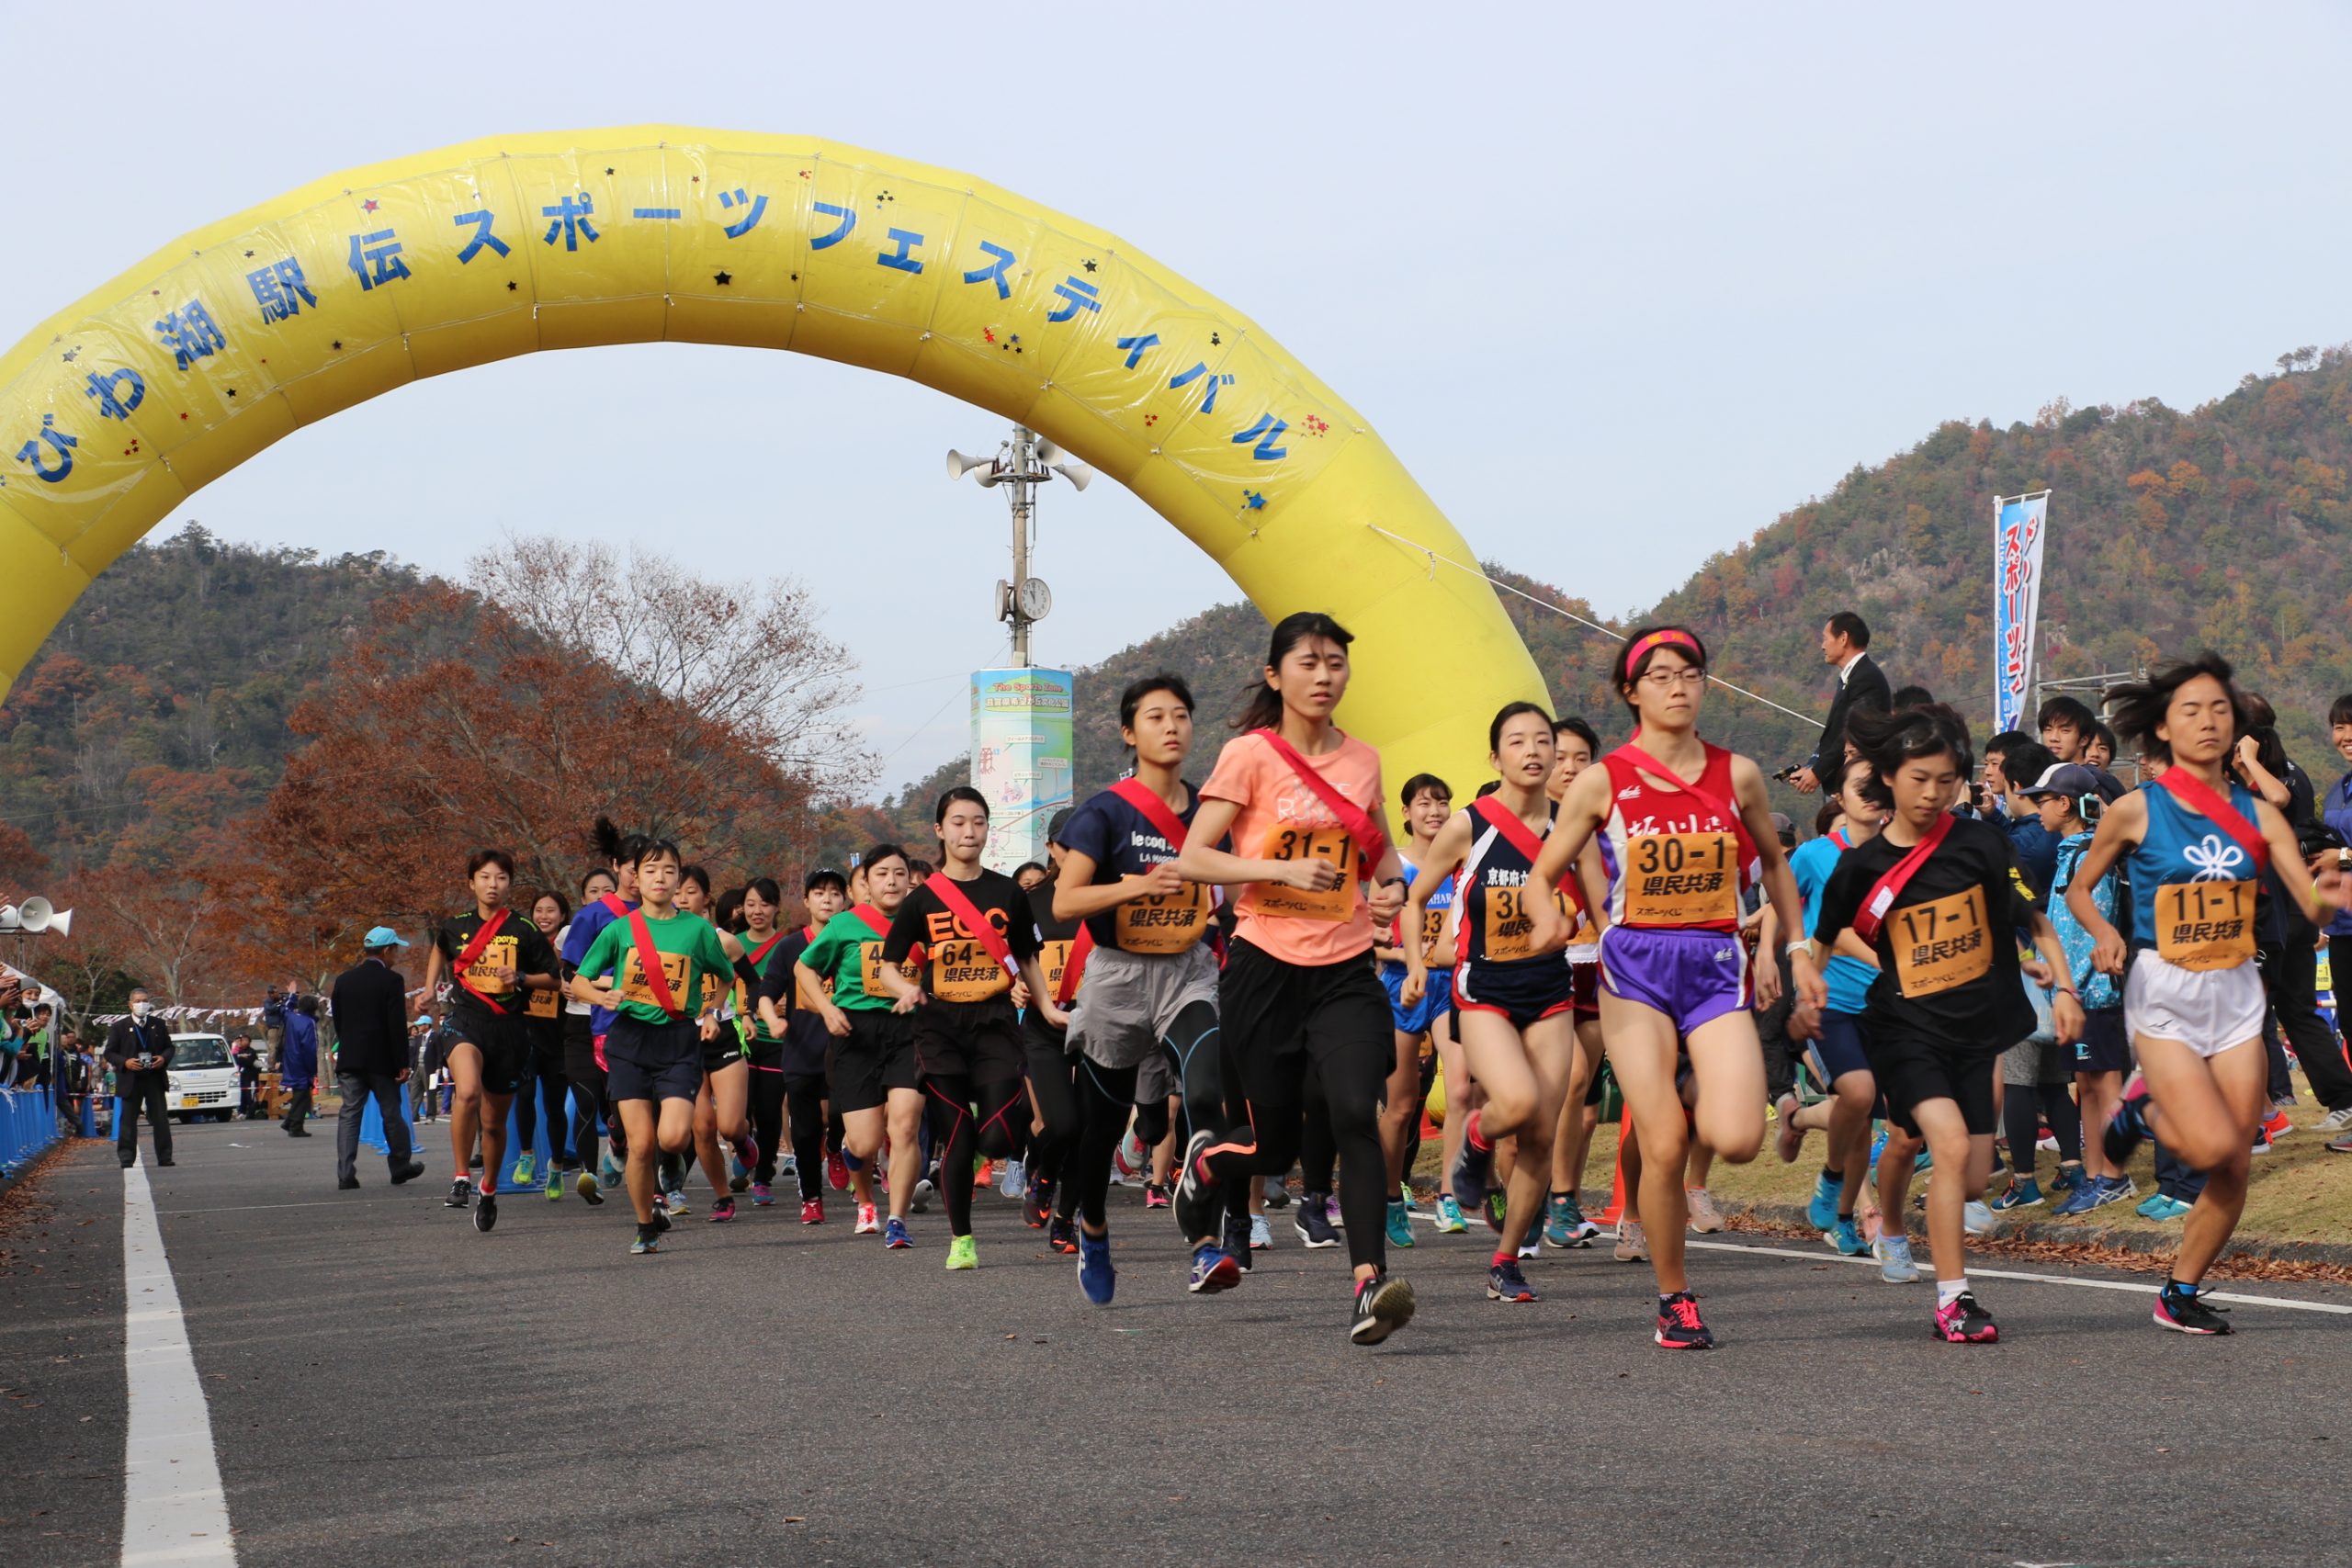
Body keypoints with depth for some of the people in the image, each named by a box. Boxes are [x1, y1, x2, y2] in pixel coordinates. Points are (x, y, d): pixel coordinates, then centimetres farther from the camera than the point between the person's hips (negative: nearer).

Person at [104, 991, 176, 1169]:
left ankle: (164, 1157, 7)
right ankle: (126, 1157, 4)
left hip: (155, 1079, 2)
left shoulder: (159, 1025, 9)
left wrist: (164, 1058, -6)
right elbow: (109, 1053, 2)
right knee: (128, 1120, 0)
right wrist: (125, 1062, -16)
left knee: (161, 1119, 2)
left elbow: (170, 1047, 15)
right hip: (131, 1080, -2)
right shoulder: (119, 1027, 1)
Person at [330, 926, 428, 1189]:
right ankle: (400, 1166, 21)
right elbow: (397, 1026, -11)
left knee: (349, 1114, 1)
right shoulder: (391, 980, -8)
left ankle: (345, 1173, -9)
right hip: (381, 1059, -4)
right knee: (391, 1113, 9)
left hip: (349, 1059, 4)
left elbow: (337, 1021, 12)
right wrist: (402, 1063, -9)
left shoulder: (343, 980, 8)